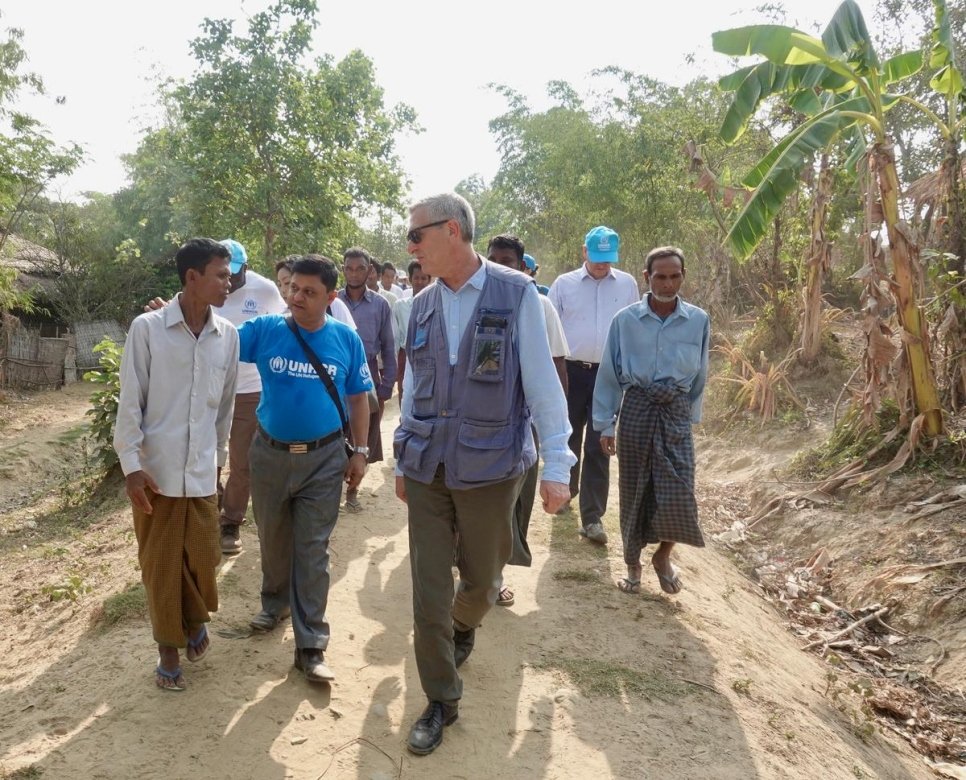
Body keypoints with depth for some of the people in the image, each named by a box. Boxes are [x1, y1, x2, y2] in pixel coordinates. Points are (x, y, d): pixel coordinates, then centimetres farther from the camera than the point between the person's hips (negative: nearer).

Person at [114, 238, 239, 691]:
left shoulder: (227, 335, 1)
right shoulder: (147, 328, -10)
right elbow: (130, 402, -7)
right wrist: (131, 464, -10)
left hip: (202, 471, 3)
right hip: (156, 470, -2)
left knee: (202, 557, 11)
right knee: (160, 563, 9)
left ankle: (197, 621, 39)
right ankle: (169, 646, 27)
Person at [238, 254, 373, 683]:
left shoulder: (346, 339, -4)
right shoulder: (264, 330, -5)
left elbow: (358, 398, 4)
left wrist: (359, 452, 3)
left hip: (324, 459, -1)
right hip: (270, 453, 2)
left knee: (312, 550, 1)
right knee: (272, 538, 18)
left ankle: (311, 645, 8)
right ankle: (275, 602, 45)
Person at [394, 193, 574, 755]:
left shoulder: (516, 294, -8)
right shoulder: (423, 305, 4)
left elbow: (542, 383, -8)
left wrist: (556, 465, -11)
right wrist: (403, 461, 16)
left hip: (490, 469, -3)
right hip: (428, 470, 3)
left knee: (482, 580, 15)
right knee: (429, 588, 4)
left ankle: (462, 627, 49)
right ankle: (442, 700, 22)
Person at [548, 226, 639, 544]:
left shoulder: (627, 285, 5)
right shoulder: (564, 283, 1)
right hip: (571, 371, 0)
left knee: (598, 446, -2)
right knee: (569, 436, 15)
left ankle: (592, 516, 1)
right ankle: (567, 487, 40)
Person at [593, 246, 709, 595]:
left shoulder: (699, 321, 0)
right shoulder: (625, 320, -4)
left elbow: (699, 375, 10)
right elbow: (609, 374, 1)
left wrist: (691, 415, 12)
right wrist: (605, 424, 1)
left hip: (676, 411, 1)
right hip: (636, 408, 0)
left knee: (677, 495, -6)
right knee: (633, 491, 8)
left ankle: (663, 556, 23)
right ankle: (632, 563, 28)